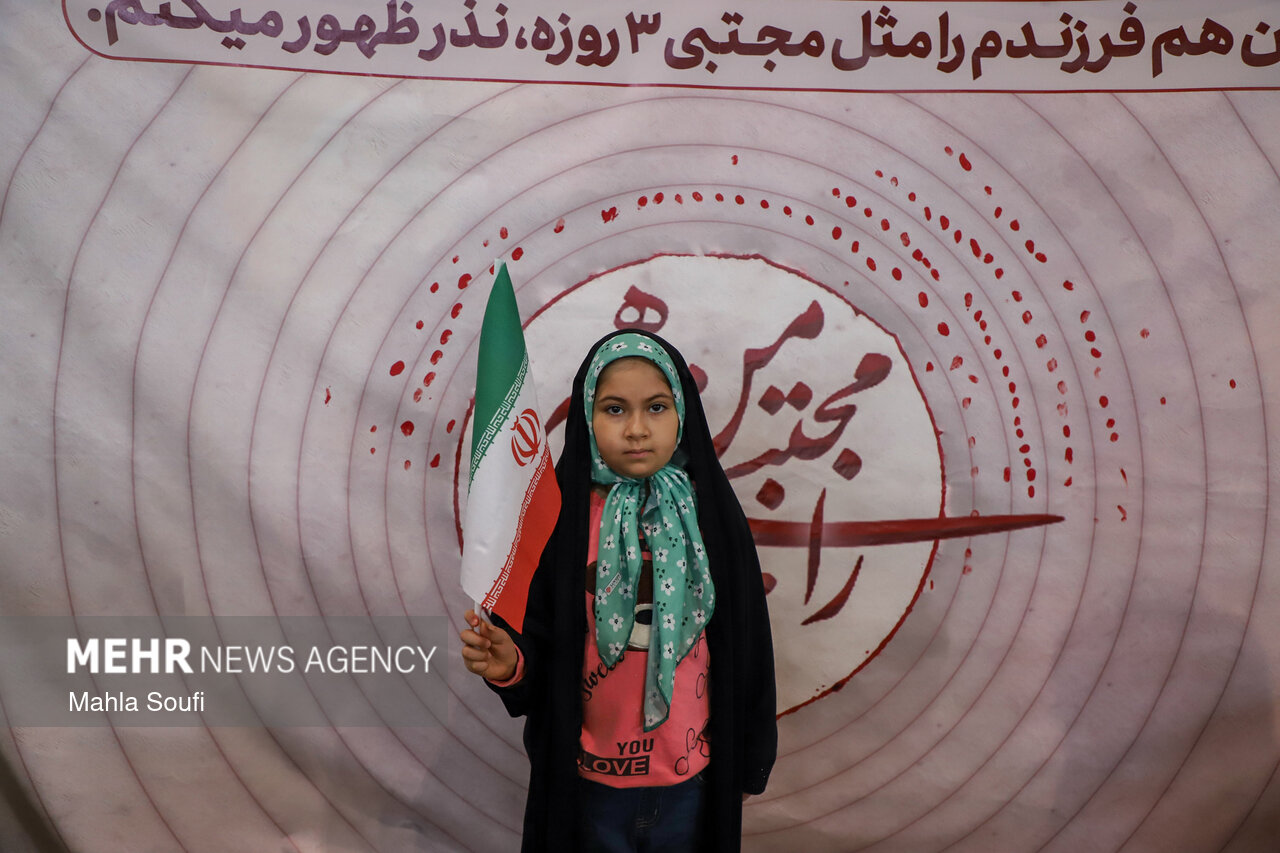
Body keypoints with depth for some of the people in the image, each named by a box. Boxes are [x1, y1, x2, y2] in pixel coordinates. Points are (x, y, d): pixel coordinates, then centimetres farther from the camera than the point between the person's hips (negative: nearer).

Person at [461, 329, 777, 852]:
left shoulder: (709, 515, -8)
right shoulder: (563, 518, -12)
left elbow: (745, 648, 0)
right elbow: (544, 649, -8)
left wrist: (749, 762, 7)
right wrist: (509, 666, -30)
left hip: (691, 780, 1)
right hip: (591, 784, -1)